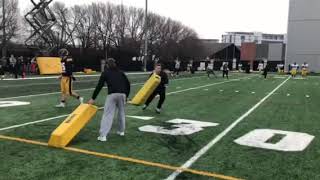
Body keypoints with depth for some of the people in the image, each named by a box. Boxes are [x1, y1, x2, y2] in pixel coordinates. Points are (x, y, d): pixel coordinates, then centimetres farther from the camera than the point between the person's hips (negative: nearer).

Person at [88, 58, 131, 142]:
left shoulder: (105, 73, 12)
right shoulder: (120, 72, 22)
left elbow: (99, 86, 7)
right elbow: (128, 84, 18)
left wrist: (93, 98, 11)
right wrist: (126, 96, 26)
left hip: (112, 94, -4)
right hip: (122, 94, 4)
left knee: (108, 114, -4)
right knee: (121, 112, 23)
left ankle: (103, 135, -11)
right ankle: (121, 131, 35)